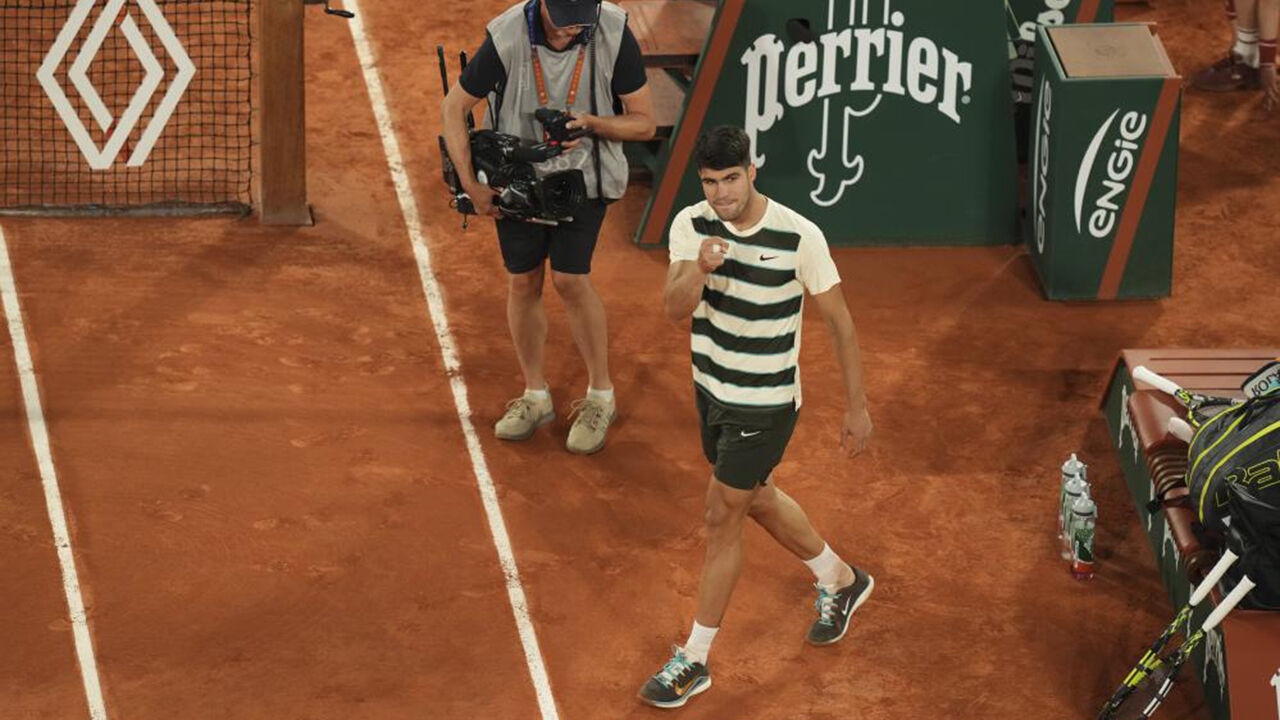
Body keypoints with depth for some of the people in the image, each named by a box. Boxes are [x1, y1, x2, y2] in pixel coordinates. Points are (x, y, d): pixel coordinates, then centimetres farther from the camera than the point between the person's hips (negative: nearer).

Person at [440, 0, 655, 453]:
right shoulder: (506, 38, -24)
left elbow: (643, 123, -12)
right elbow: (454, 107, -9)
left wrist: (590, 122, -30)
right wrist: (471, 186, -13)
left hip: (582, 174, -1)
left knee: (570, 279, -9)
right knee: (523, 281, 7)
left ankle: (601, 396, 9)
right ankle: (535, 398, 25)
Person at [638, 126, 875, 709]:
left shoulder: (799, 236, -22)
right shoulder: (691, 225, -10)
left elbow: (839, 322, -12)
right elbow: (674, 308, -20)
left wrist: (857, 408, -8)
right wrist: (698, 269, -42)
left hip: (765, 405, -6)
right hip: (711, 391, 6)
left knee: (722, 520, 0)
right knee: (757, 498, 23)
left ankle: (694, 661, 13)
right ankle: (841, 581, 49)